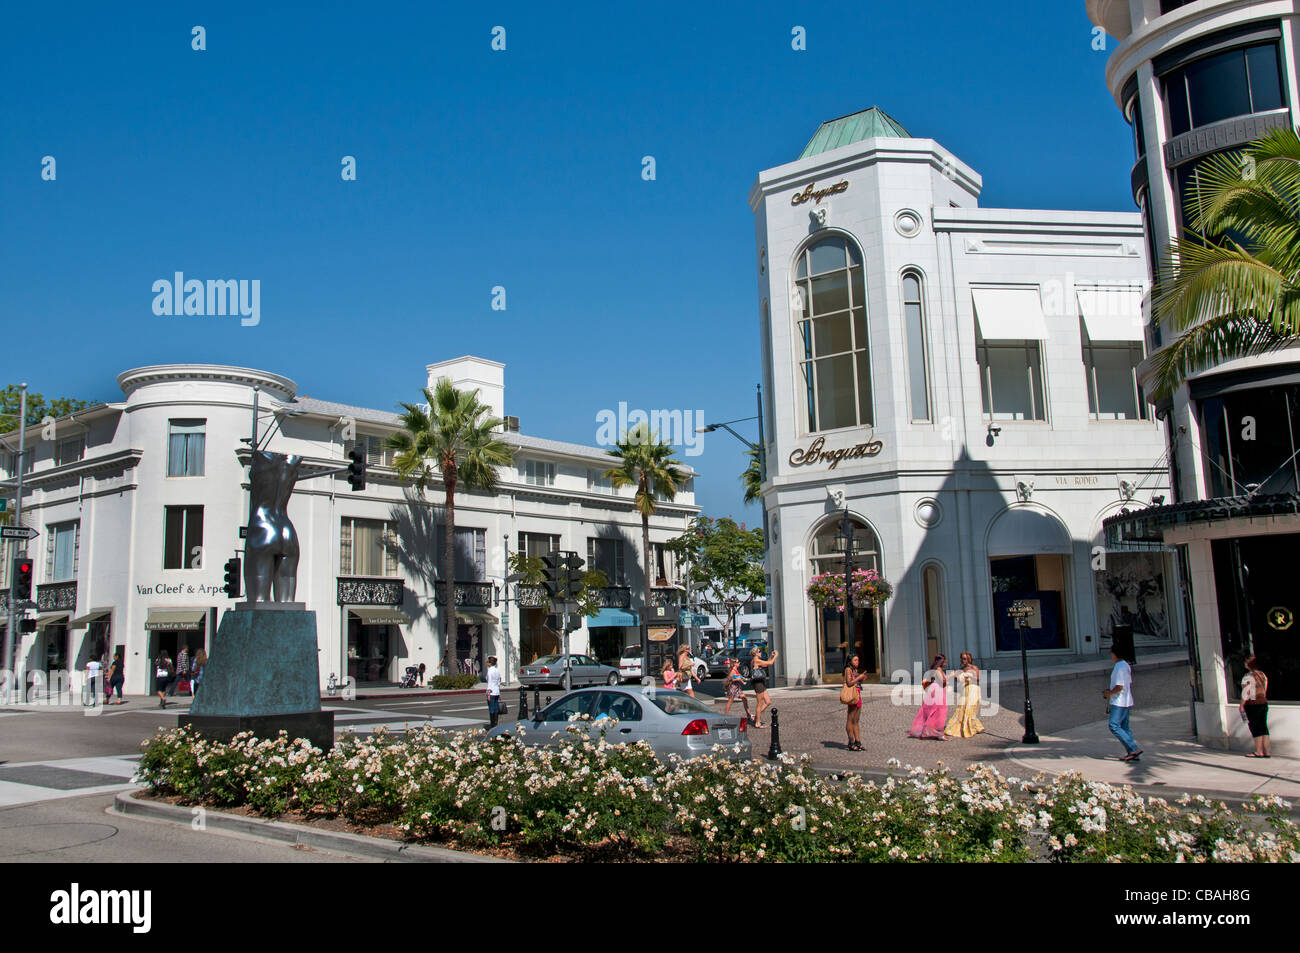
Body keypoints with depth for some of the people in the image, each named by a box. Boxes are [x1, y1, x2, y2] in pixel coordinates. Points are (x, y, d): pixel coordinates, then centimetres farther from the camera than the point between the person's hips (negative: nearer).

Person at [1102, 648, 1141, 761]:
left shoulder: (1119, 667, -18)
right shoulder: (1126, 666, 13)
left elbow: (1119, 687, -22)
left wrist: (1109, 693, -6)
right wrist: (1111, 691, 17)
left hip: (1119, 702, -10)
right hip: (1127, 702, 10)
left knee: (1114, 726, -9)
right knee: (1124, 727, 10)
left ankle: (1134, 749, -12)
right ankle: (1132, 753, 9)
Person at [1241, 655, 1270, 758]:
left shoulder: (1248, 677, -15)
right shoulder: (1263, 675, 8)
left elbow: (1245, 693, -16)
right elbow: (1265, 690, 14)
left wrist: (1242, 706, -10)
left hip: (1252, 704, -7)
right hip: (1264, 702, 7)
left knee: (1255, 728, -1)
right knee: (1264, 727, 9)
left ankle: (1259, 751, 3)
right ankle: (1266, 751, 10)